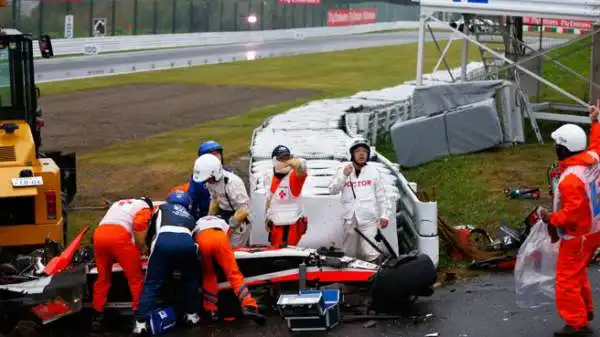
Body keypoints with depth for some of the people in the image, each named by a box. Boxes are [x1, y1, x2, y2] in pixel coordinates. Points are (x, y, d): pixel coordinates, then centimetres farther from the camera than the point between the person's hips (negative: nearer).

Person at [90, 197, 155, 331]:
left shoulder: (119, 203, 38)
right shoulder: (144, 207, 19)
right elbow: (139, 226, -2)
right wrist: (140, 250, 9)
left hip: (99, 234, 6)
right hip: (119, 235, -6)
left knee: (103, 278, 20)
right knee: (136, 278, 6)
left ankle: (97, 316, 23)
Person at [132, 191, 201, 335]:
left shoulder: (162, 208, 34)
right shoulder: (189, 216, 40)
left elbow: (150, 231, 33)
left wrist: (151, 246, 52)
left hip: (164, 239, -2)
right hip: (186, 241, 2)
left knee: (152, 284, 6)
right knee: (191, 279, 28)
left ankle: (141, 322, 0)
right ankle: (192, 314, 30)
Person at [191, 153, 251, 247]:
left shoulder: (233, 183, -31)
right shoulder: (210, 181, -8)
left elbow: (245, 209, -27)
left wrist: (231, 224, -23)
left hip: (238, 219, -7)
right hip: (224, 216, 7)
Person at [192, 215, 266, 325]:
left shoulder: (198, 223, 45)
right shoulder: (221, 221, 46)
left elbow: (193, 237, 31)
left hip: (202, 239, 1)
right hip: (219, 237, -1)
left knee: (208, 276, 19)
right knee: (234, 274, -4)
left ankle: (211, 310, 12)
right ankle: (249, 307, -18)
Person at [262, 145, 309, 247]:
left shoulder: (294, 176, -14)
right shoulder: (270, 178, 4)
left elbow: (301, 172, -39)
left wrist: (299, 165, -62)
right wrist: (266, 219, 19)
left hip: (293, 224, -6)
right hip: (275, 225, 6)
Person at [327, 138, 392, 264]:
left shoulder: (373, 171, 7)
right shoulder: (343, 170, 7)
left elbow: (382, 196, 9)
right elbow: (332, 190, 0)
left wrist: (385, 214, 2)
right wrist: (344, 175, -12)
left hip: (369, 219, -2)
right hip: (350, 219, 2)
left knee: (369, 253, -12)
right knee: (348, 254, 11)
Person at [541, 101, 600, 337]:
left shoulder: (571, 178, -33)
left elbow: (572, 214, -31)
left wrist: (551, 219, -15)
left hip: (578, 236, -9)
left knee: (567, 279, 1)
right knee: (578, 273, 26)